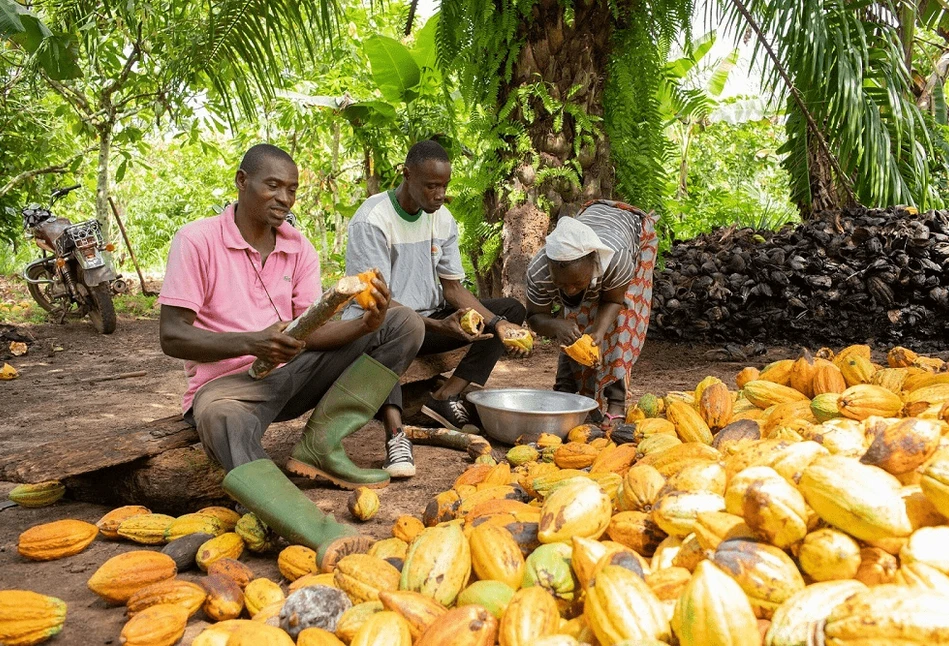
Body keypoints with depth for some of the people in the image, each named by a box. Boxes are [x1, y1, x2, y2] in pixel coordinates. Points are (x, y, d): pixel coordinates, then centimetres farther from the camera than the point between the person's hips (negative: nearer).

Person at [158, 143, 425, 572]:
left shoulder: (299, 248, 7)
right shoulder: (197, 240, -7)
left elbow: (311, 331, -2)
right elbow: (172, 336, -13)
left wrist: (365, 324, -24)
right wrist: (252, 342, -29)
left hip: (292, 375, 6)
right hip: (225, 382, -5)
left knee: (403, 324, -9)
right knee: (225, 424, -43)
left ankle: (320, 445, -19)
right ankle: (324, 535, -61)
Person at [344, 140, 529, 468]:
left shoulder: (443, 219, 2)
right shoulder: (371, 221, -18)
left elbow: (453, 287, 4)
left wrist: (498, 324, -13)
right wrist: (438, 326, -36)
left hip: (429, 319, 8)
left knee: (512, 310, -2)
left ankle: (445, 396, -17)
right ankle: (396, 430, -49)